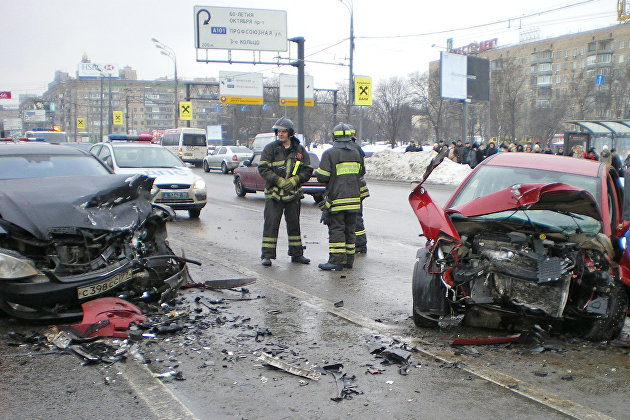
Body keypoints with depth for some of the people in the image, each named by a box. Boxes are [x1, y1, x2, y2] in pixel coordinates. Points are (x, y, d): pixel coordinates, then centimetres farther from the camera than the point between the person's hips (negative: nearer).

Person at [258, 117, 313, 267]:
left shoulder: (300, 150, 6)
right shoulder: (270, 149, 0)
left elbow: (307, 170, 6)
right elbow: (263, 169, -6)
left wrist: (294, 180, -11)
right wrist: (279, 181, -17)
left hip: (293, 193, 3)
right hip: (273, 193, -3)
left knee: (294, 224, 11)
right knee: (271, 224, -5)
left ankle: (297, 254, 22)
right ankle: (267, 255, -1)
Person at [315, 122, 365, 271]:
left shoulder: (330, 154, -9)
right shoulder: (356, 152, 9)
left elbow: (322, 177, -11)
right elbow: (361, 173, 19)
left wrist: (316, 171, 11)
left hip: (337, 198, -5)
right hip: (354, 198, 5)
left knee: (336, 229, -3)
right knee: (350, 229, 11)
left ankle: (336, 260, -5)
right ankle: (349, 260, 15)